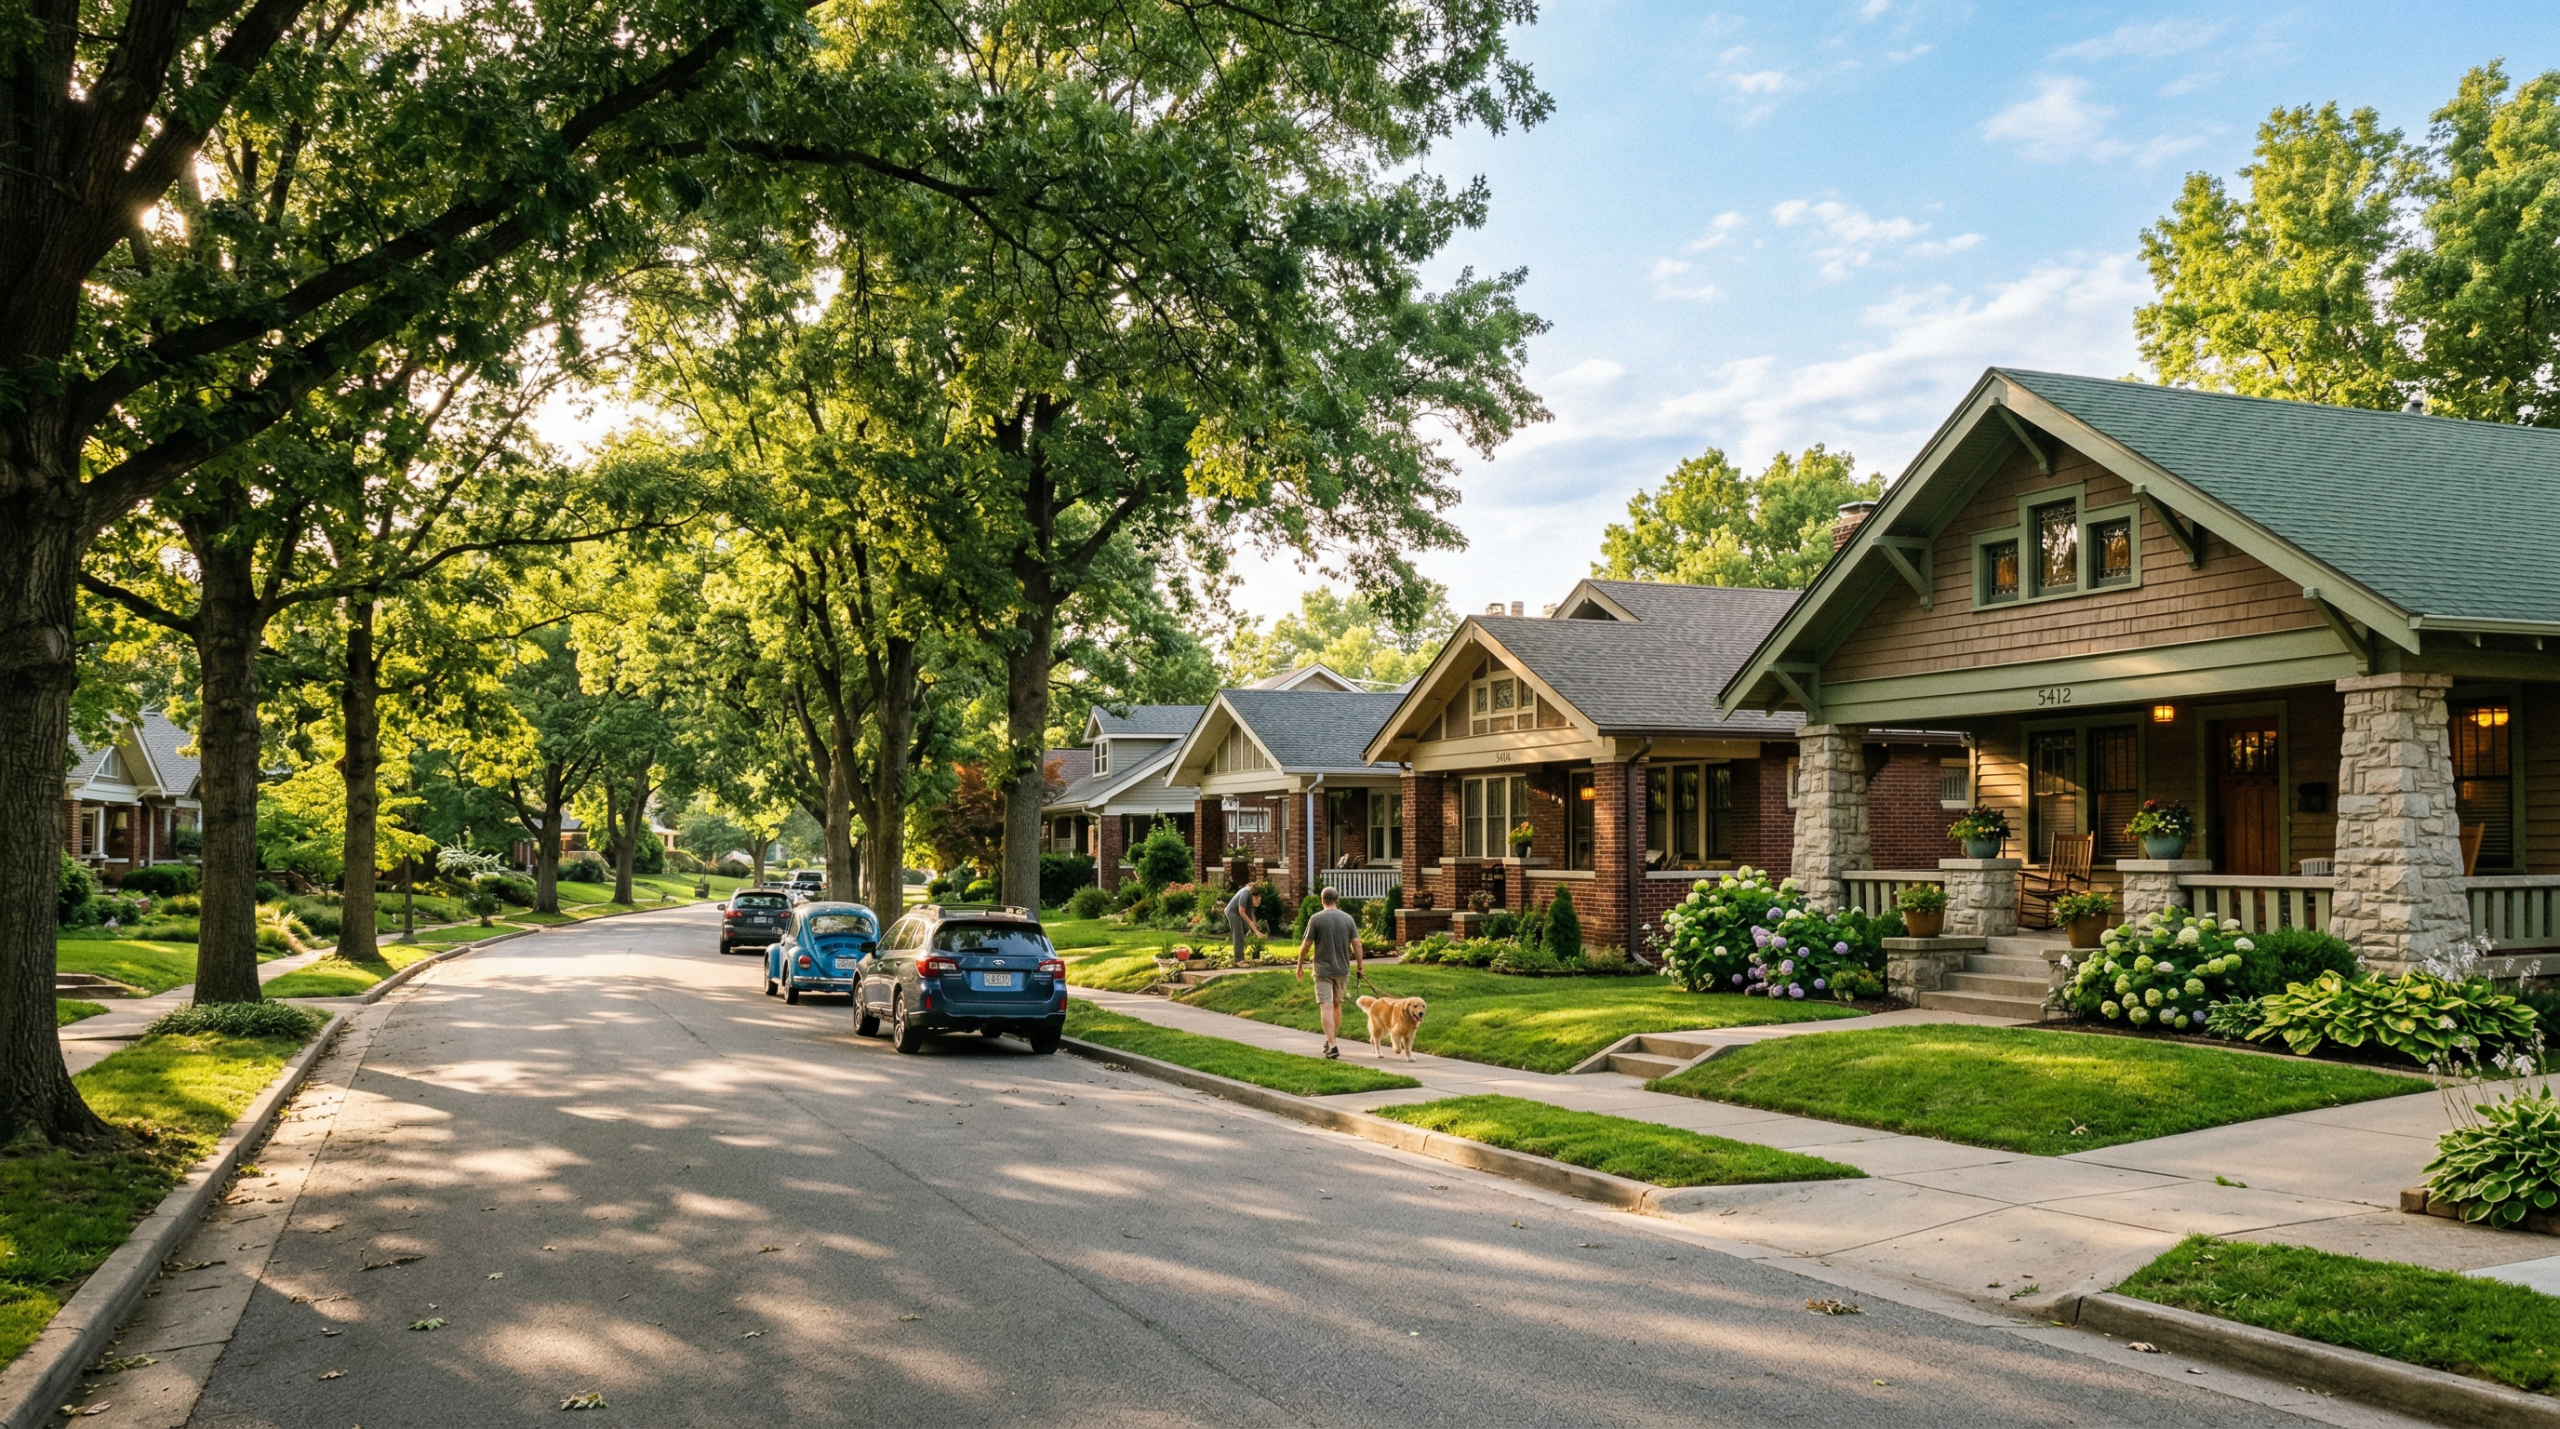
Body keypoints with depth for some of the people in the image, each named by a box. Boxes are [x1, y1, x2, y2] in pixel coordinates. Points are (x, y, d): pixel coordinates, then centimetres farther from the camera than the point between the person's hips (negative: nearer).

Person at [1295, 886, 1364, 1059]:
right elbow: (1356, 944, -1)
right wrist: (1360, 967, 9)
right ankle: (1330, 1041, 29)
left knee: (1326, 1007, -8)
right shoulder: (1348, 919, 2)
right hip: (1342, 970, 4)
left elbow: (1306, 945, -7)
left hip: (1323, 970, -4)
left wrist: (1300, 966, 6)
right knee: (1337, 1005, 19)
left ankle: (1332, 1046, -18)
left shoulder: (1316, 919, -7)